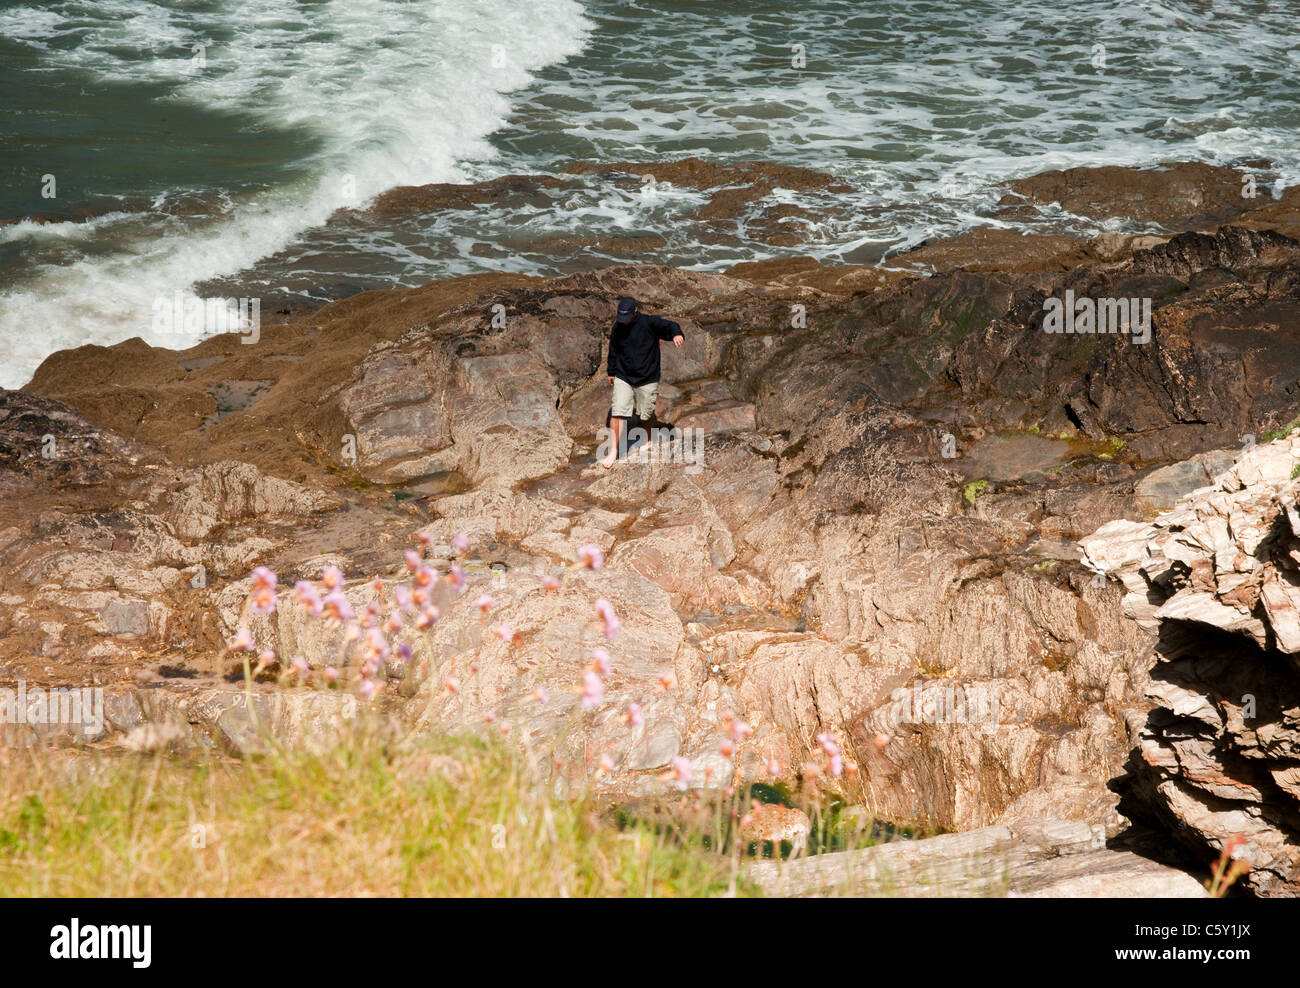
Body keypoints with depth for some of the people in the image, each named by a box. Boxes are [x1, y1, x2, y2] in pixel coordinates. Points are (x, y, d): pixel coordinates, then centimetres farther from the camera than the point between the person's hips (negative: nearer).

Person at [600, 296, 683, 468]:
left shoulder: (649, 323, -11)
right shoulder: (617, 329, 1)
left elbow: (669, 326, -21)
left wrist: (676, 334, -44)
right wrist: (611, 372, 24)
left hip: (647, 378, -2)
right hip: (623, 378, 2)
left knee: (645, 415, 10)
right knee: (617, 413, -10)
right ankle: (613, 452, -4)